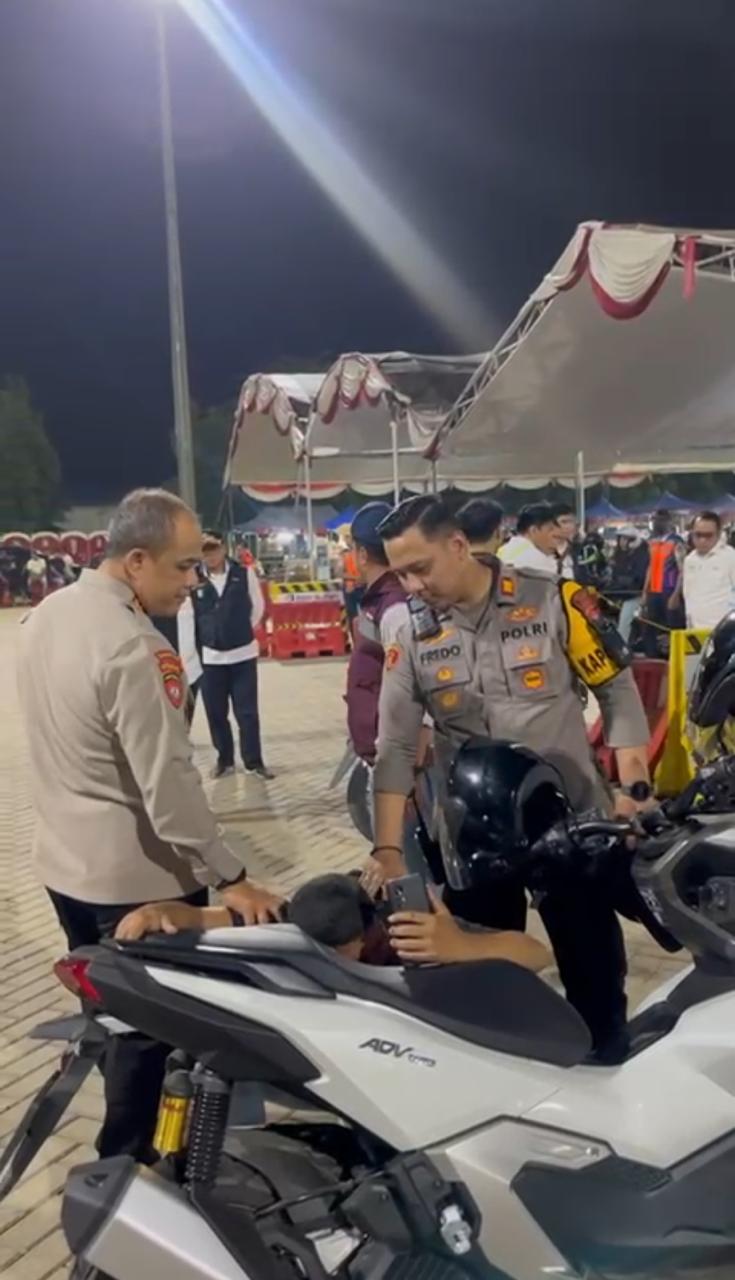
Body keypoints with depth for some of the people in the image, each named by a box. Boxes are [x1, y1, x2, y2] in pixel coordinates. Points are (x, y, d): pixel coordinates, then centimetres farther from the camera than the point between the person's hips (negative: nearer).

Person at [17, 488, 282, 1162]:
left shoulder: (45, 615, 2)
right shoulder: (133, 647, -27)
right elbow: (168, 785, -27)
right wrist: (232, 878, -19)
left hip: (66, 861, 9)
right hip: (137, 877, -9)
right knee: (149, 1026, 10)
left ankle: (120, 1143, 44)